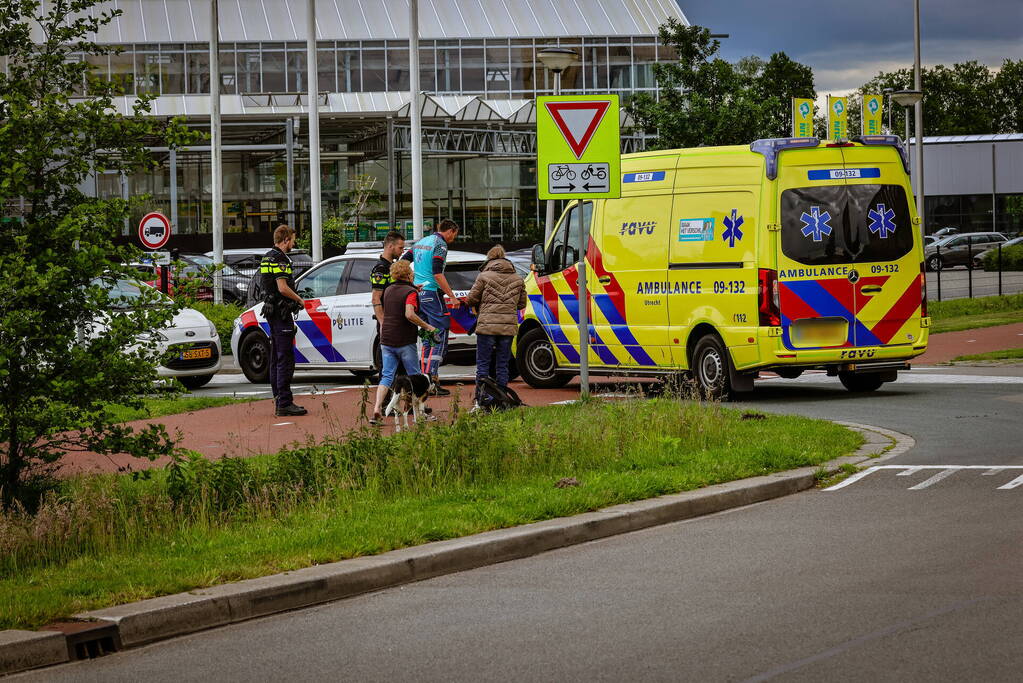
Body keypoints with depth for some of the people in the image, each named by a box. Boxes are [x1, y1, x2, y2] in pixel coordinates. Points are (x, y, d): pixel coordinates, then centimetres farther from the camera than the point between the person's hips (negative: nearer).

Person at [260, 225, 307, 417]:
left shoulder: (267, 257, 16)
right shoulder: (279, 259, -16)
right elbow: (283, 288, -23)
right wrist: (300, 300, -7)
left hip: (271, 311, 10)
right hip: (281, 312, -10)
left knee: (276, 358, 13)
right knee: (285, 359, -10)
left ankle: (279, 400, 17)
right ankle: (285, 403, -13)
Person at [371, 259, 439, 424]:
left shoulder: (388, 290, 11)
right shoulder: (411, 292, -12)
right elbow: (409, 314, -26)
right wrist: (427, 326, -16)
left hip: (386, 340, 5)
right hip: (404, 341, -5)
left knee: (387, 376, 3)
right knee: (414, 376, 9)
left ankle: (377, 409, -13)